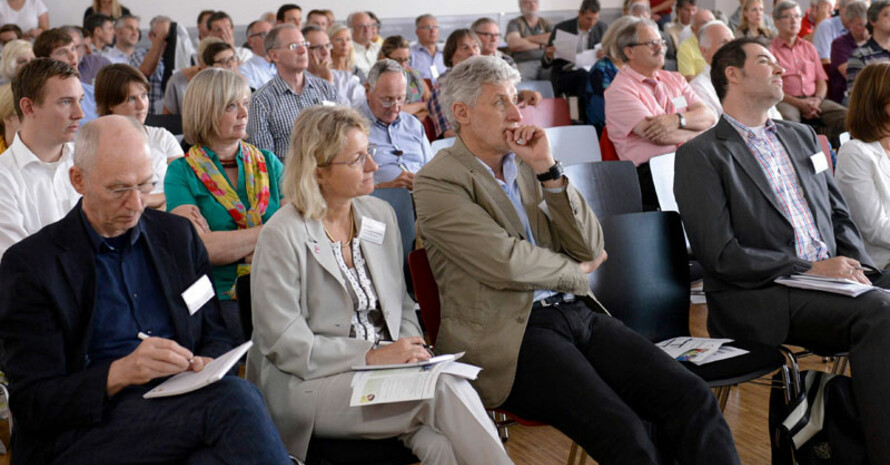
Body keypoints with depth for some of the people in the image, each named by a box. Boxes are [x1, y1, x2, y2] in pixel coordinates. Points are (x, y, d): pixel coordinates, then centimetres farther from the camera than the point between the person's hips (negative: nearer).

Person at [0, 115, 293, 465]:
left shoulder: (178, 235, 15)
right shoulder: (28, 264, 1)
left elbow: (216, 336, 19)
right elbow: (31, 403, -4)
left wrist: (205, 365, -6)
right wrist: (119, 373, -21)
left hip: (182, 404, 5)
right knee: (236, 398, -32)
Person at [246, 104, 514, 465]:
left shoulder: (381, 213, 10)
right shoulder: (281, 237, -10)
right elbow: (284, 344, -13)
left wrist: (412, 351, -4)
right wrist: (372, 356, -18)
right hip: (308, 384, -5)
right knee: (446, 388, -27)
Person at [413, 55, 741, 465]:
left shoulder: (526, 165, 17)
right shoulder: (437, 182, -2)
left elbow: (591, 249, 9)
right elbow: (506, 263, -14)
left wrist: (547, 169, -1)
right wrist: (576, 271, 4)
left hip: (577, 313, 7)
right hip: (511, 333, -6)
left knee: (691, 396, -14)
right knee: (623, 431, -28)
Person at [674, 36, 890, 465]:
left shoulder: (801, 137, 22)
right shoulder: (700, 155, -2)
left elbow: (839, 216, 24)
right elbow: (720, 255, -10)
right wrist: (808, 269, -14)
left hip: (831, 281, 7)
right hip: (760, 301, -7)